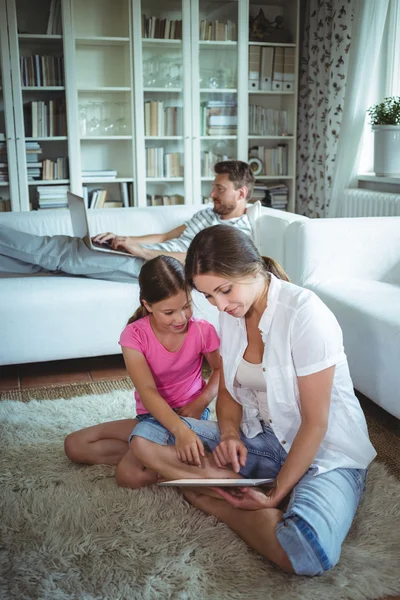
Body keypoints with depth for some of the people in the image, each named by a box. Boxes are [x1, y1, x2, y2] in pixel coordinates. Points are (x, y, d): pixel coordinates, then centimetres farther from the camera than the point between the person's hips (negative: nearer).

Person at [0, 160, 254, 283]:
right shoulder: (208, 213, 23)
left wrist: (141, 251, -20)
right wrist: (125, 239, 7)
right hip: (144, 254, 8)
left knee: (67, 254, -13)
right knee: (70, 248, -6)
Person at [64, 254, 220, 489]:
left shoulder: (203, 330, -16)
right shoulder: (134, 335, -16)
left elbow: (221, 369, 4)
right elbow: (147, 391, -28)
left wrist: (202, 402, -15)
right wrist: (179, 430, -44)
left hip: (190, 413, -4)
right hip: (153, 415, 5)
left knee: (130, 474, -28)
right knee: (74, 445, -6)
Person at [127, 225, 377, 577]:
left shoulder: (305, 314, -23)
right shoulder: (232, 313, -1)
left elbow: (315, 422, -19)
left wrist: (277, 494, -21)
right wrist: (229, 434, -10)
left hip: (326, 450, -6)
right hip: (260, 439, 6)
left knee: (307, 553, -37)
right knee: (145, 437, -8)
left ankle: (212, 498, -12)